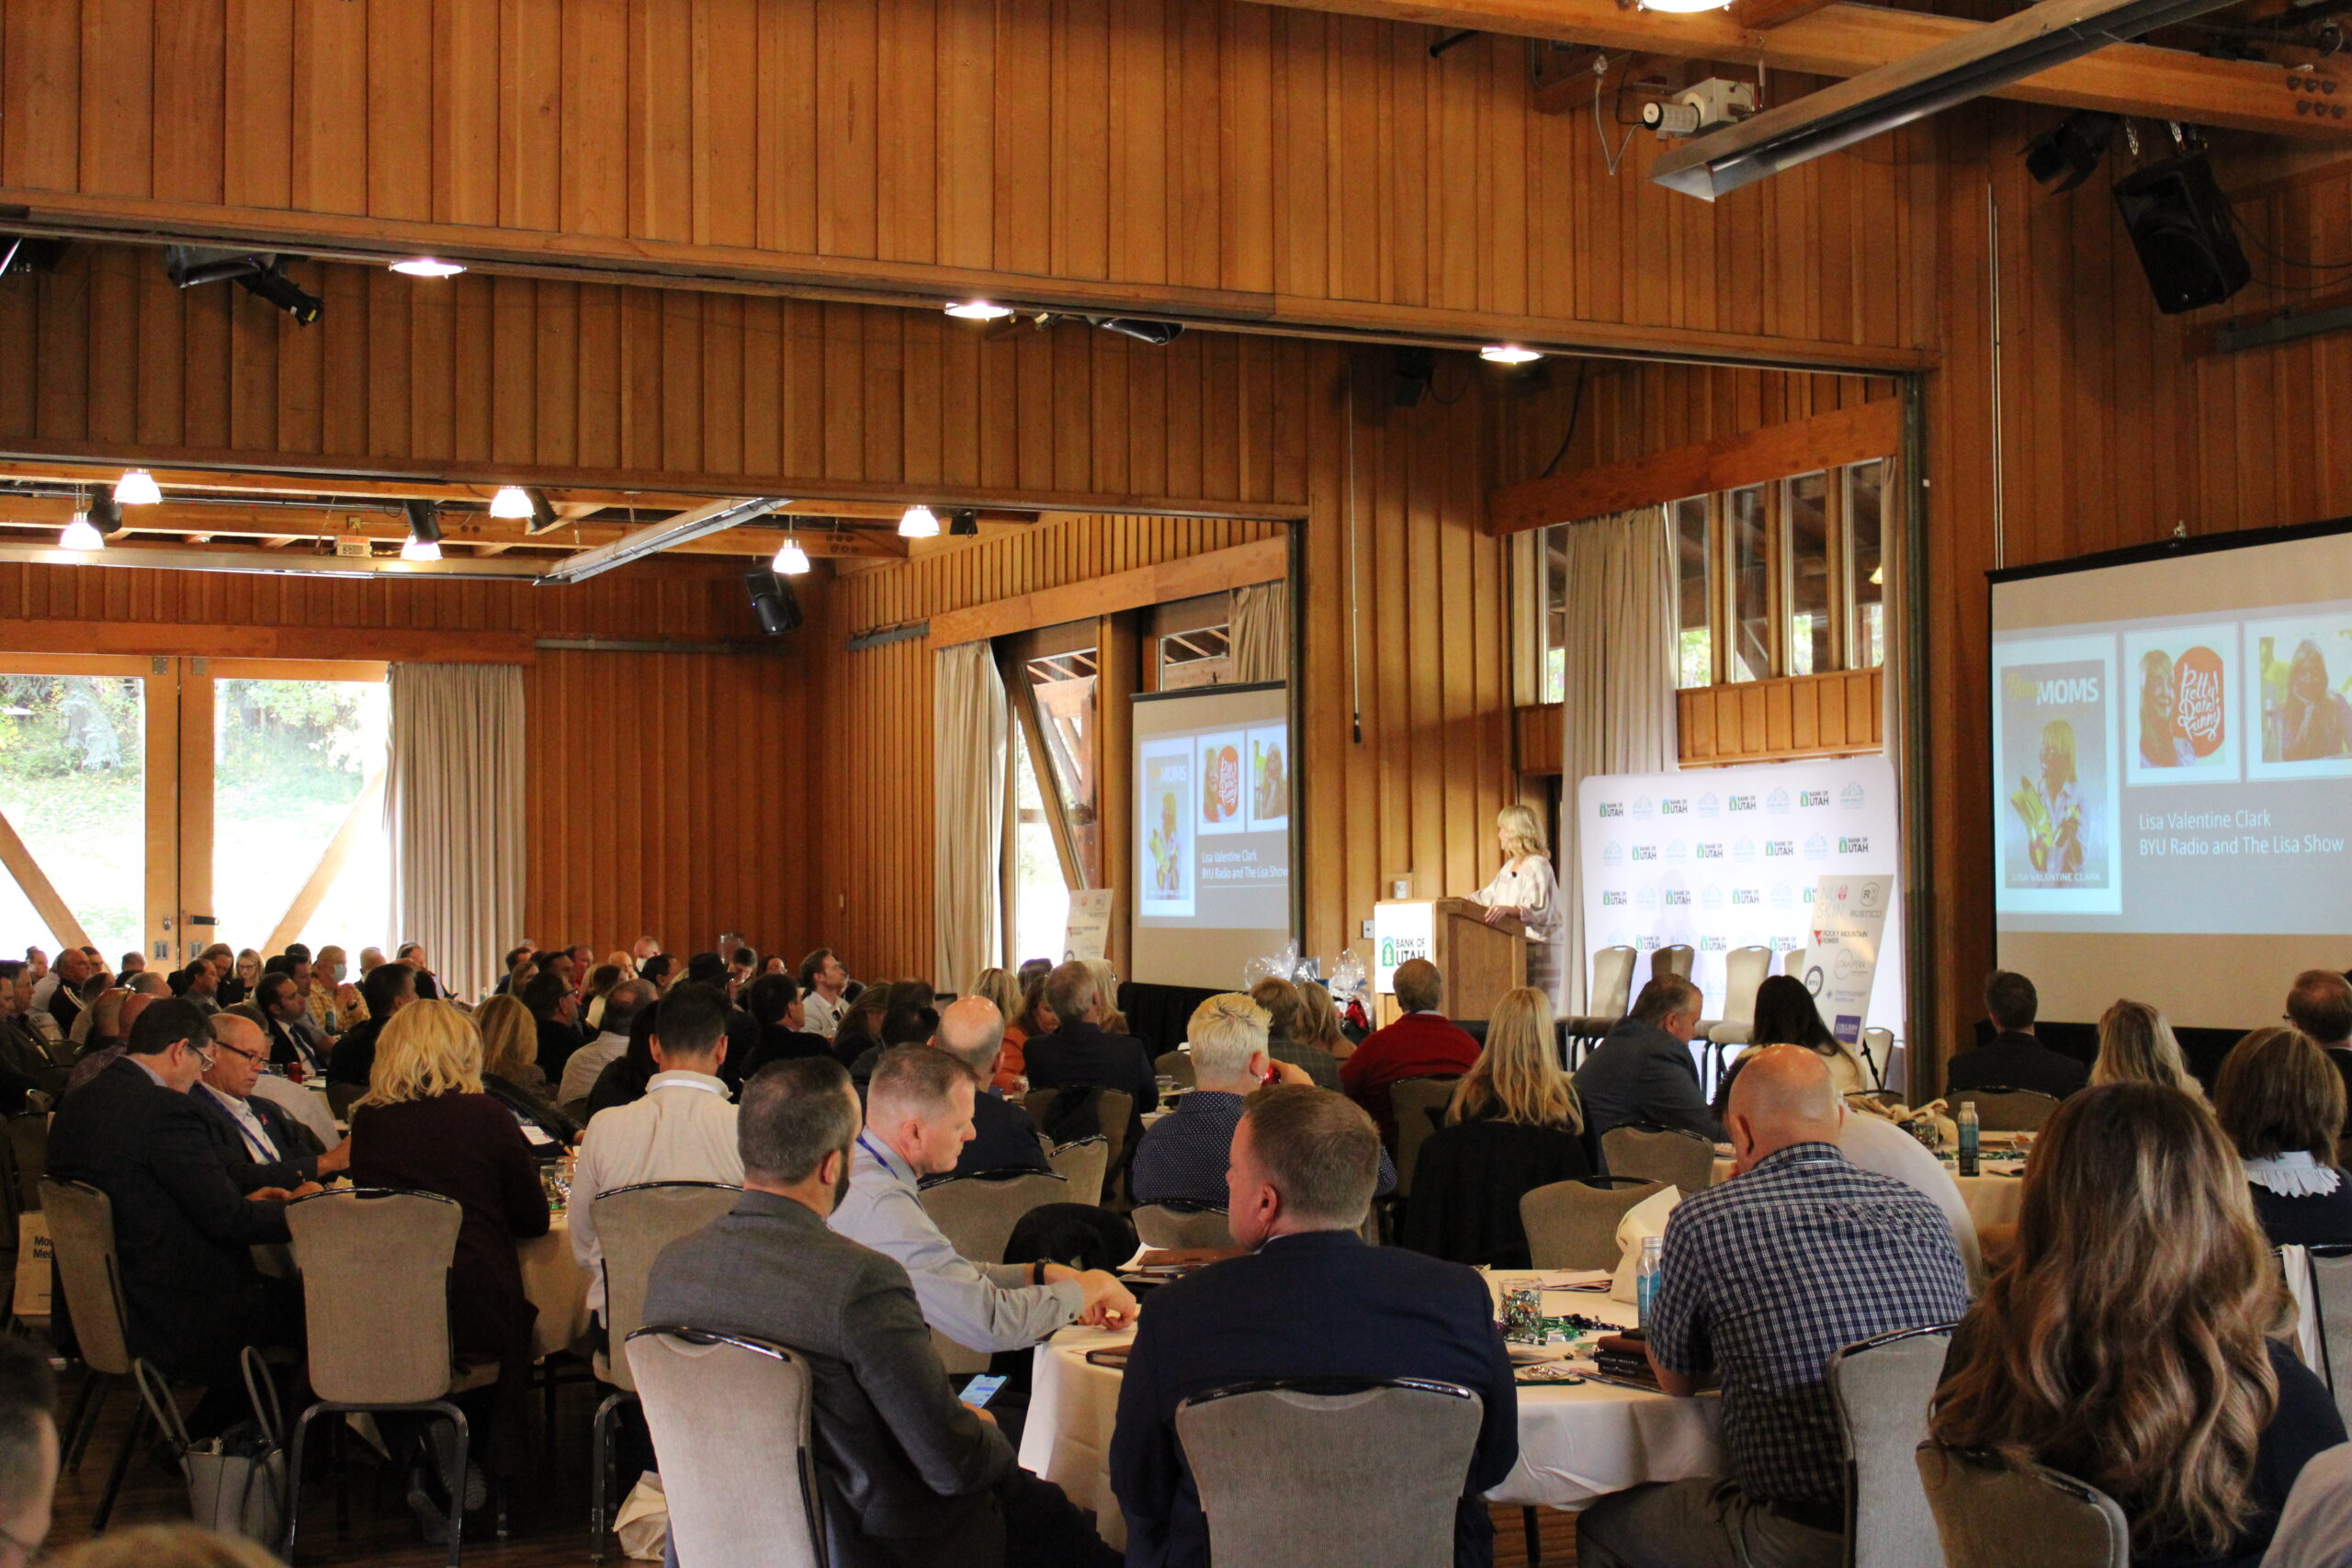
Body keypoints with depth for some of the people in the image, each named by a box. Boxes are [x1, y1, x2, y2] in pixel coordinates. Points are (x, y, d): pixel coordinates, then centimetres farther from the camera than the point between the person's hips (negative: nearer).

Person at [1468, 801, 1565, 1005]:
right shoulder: (1510, 866, 18)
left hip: (1539, 948, -9)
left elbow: (1540, 912, -23)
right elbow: (1489, 895, 30)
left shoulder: (1537, 866, -11)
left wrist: (1508, 910, -39)